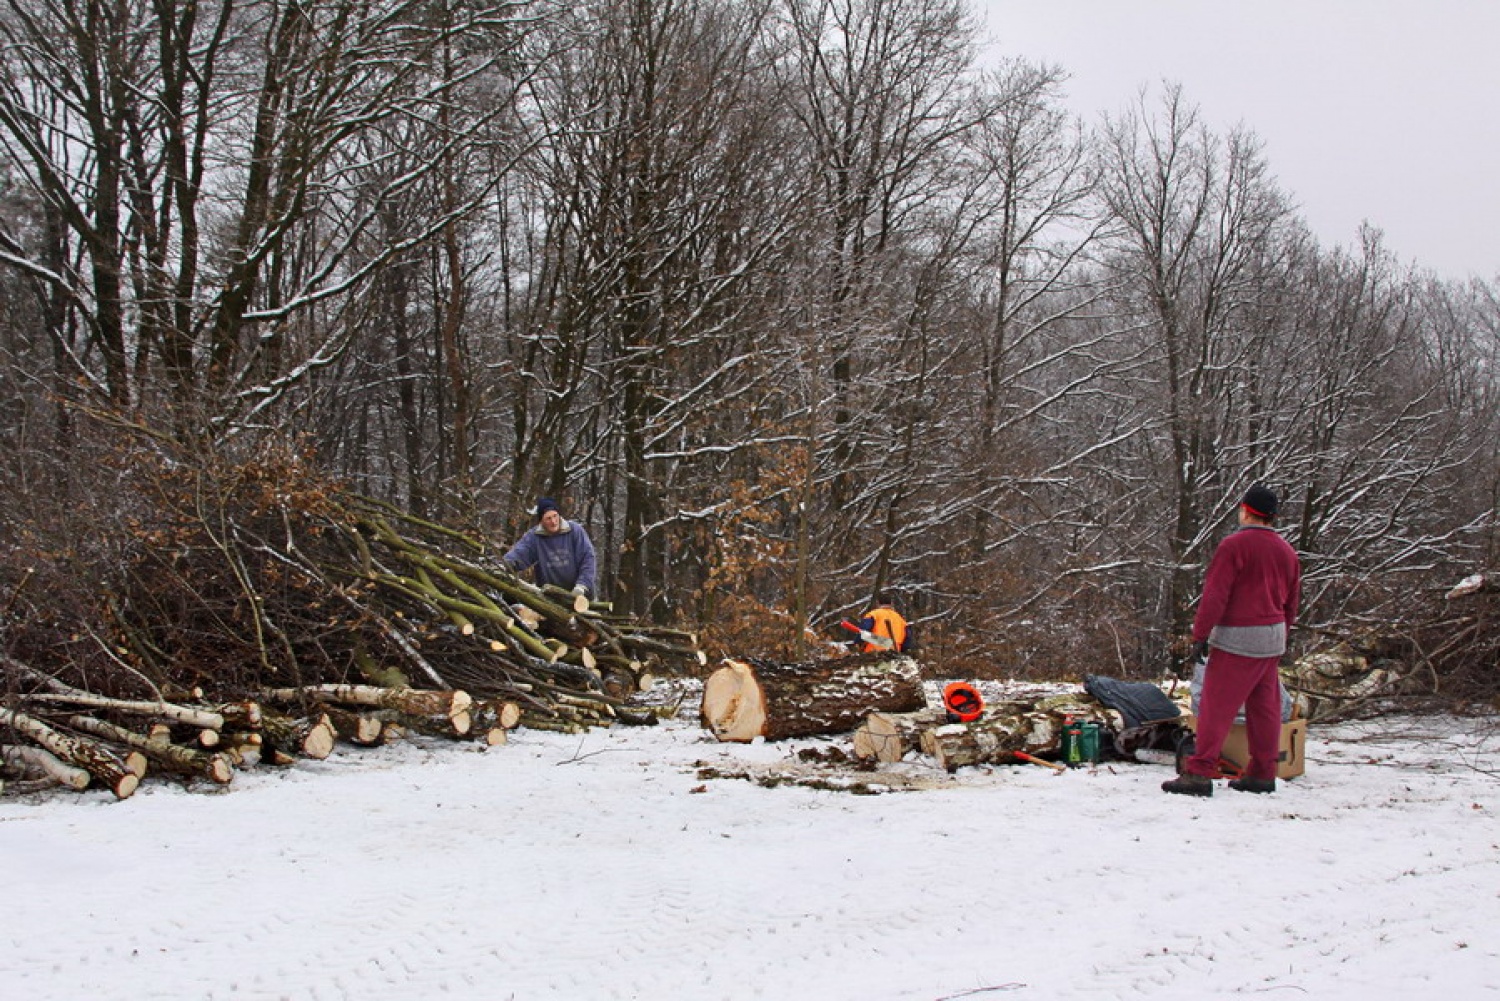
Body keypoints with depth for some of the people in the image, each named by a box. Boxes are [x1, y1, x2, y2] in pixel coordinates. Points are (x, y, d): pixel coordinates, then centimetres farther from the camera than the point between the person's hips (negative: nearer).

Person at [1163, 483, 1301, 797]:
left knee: (1216, 706, -8)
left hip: (1236, 641, -8)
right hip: (1272, 641, 8)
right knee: (1264, 709, 12)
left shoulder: (1234, 545, -11)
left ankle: (1199, 773, -12)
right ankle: (1262, 774, 17)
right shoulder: (1286, 551, 12)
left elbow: (1214, 595, -15)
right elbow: (1292, 602, 18)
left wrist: (1200, 634, -11)